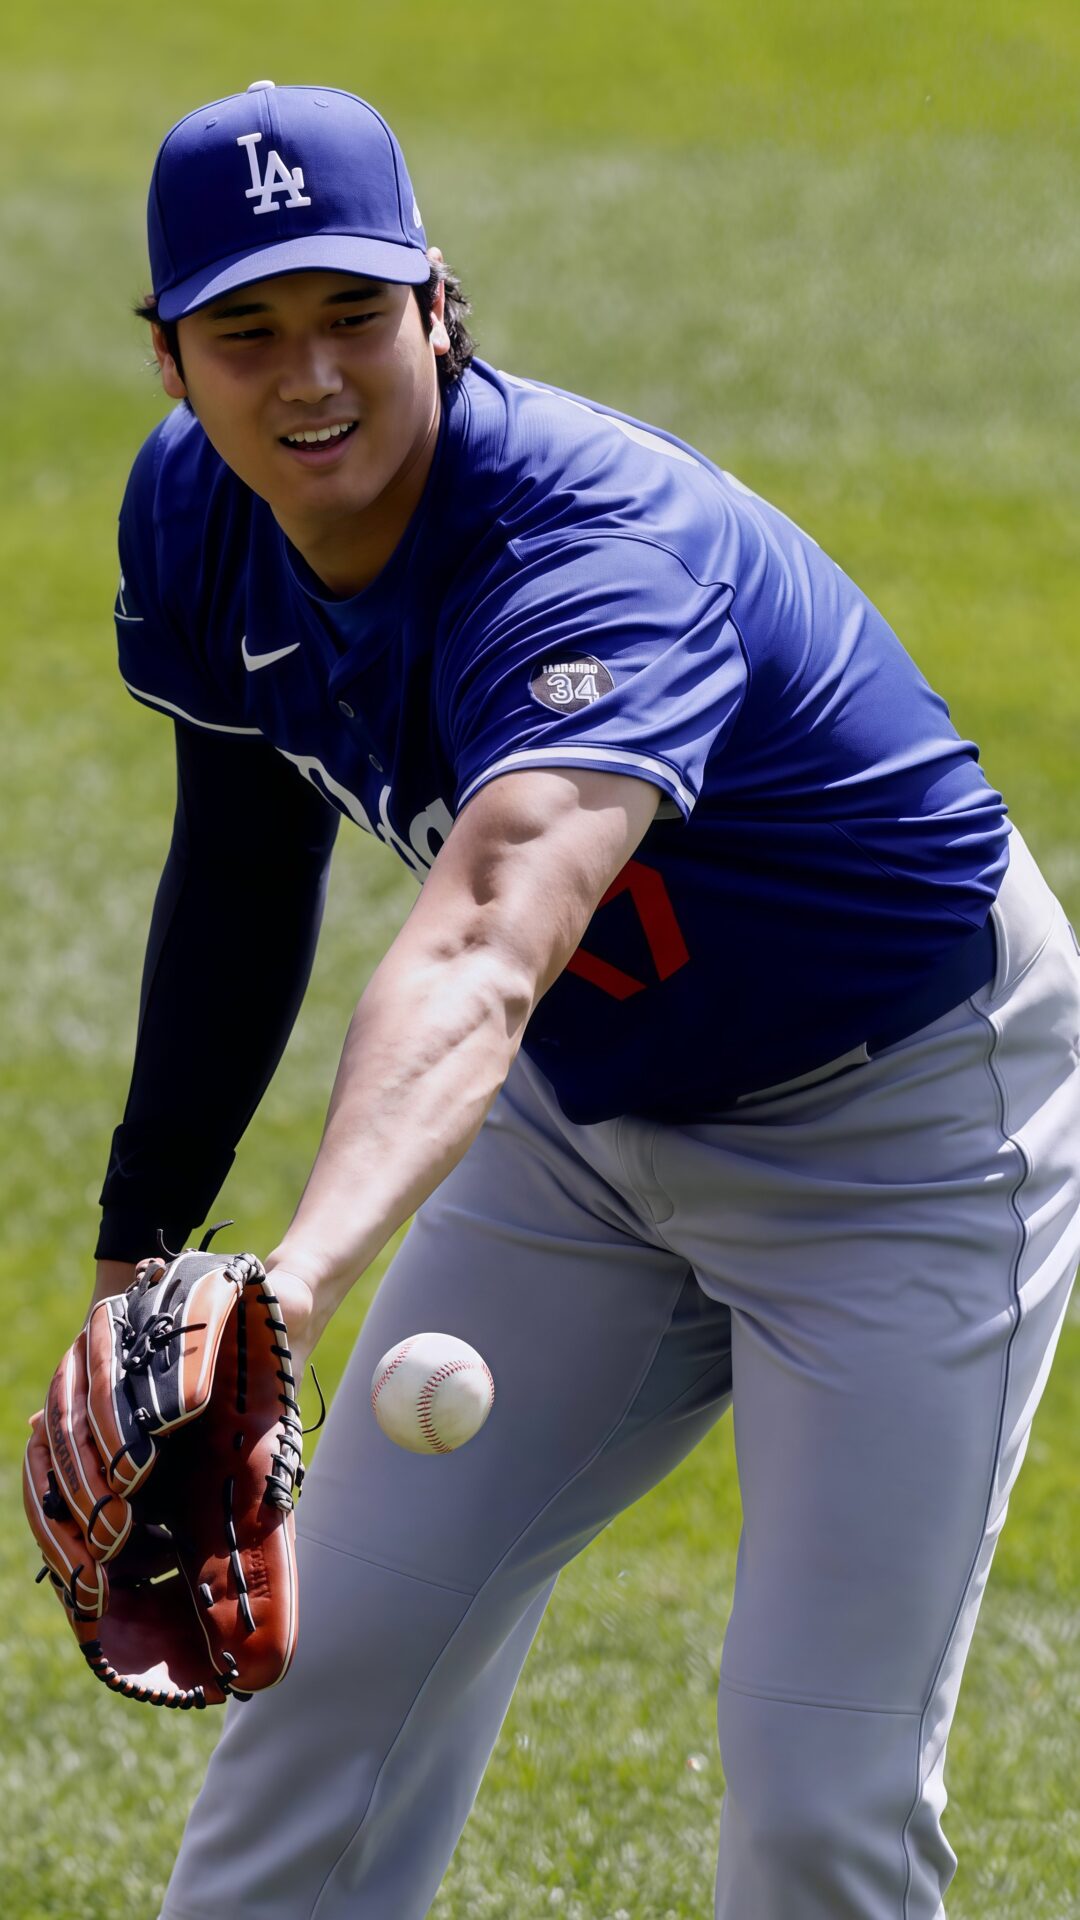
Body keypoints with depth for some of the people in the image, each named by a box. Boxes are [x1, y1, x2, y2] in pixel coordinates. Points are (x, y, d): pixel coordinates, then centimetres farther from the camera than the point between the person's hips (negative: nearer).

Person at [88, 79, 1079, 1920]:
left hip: (903, 1125, -7)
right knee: (346, 1645, 5)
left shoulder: (591, 559, -37)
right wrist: (143, 1243, 7)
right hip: (593, 1108, 7)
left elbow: (482, 950, -56)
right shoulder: (199, 517, -13)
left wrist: (299, 1278, -73)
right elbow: (249, 858, 7)